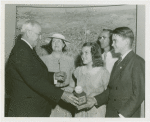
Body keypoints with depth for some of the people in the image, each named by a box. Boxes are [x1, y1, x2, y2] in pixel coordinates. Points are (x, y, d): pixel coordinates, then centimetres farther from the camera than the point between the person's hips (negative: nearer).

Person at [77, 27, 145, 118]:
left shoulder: (138, 62, -8)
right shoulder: (118, 63, 16)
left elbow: (139, 94, -15)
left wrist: (123, 114, -19)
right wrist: (95, 100, 1)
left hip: (128, 116, -6)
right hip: (110, 114, 6)